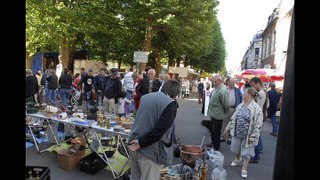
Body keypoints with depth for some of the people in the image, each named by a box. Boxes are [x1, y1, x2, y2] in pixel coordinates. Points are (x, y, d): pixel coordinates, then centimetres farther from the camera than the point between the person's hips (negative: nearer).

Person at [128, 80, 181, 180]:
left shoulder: (145, 97, 11)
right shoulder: (170, 103, -12)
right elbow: (160, 129, -21)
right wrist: (141, 143, -14)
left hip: (134, 142, 7)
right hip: (149, 149, -7)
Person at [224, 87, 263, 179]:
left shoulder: (256, 108, -18)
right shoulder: (240, 106, 2)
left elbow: (258, 125, -19)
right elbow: (233, 118, 9)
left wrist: (253, 137, -20)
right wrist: (228, 128, 11)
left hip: (247, 135, -6)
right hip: (237, 132, 6)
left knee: (246, 152, 9)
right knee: (236, 149, 21)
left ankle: (244, 169, 27)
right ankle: (238, 159, 52)